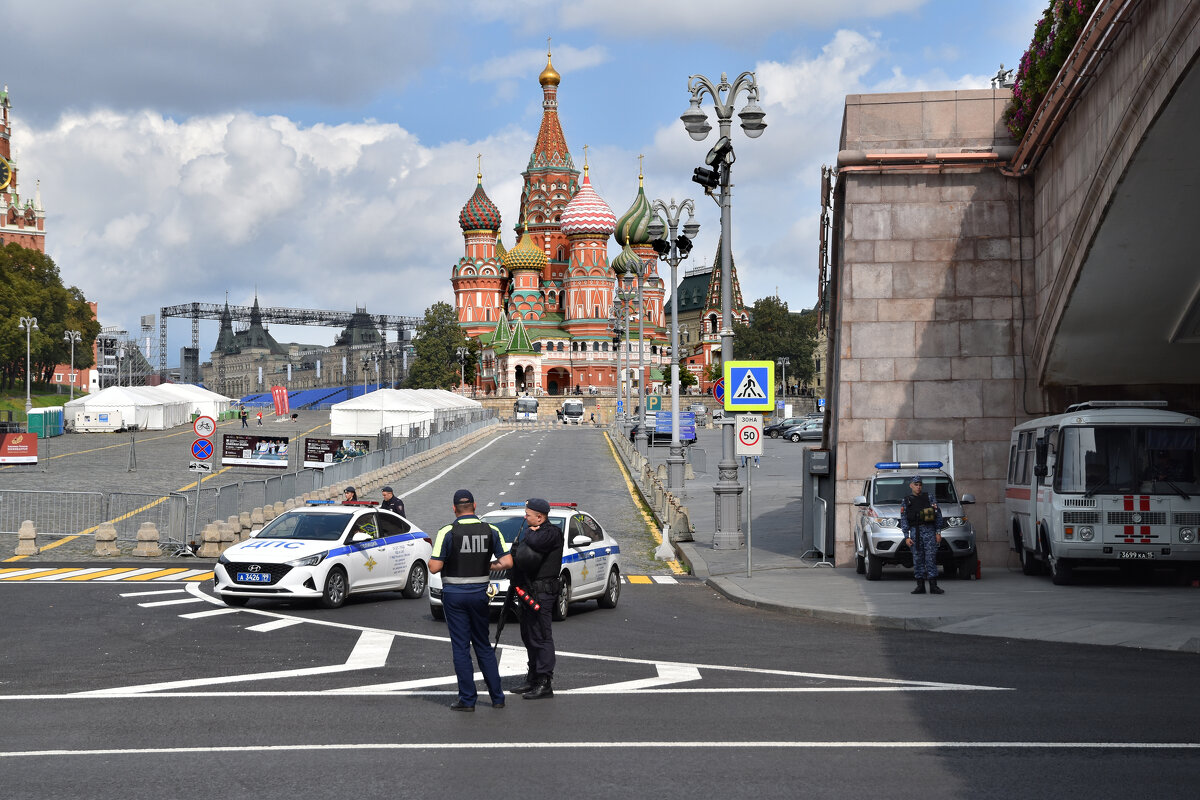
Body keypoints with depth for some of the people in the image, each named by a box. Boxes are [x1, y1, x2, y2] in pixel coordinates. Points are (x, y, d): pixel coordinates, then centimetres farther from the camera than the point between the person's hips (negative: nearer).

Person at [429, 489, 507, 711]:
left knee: (461, 647, 3)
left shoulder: (448, 532, -11)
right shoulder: (491, 531, -1)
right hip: (479, 593, 3)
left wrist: (430, 560, 8)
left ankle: (467, 699, 3)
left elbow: (435, 567, -15)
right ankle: (497, 697, 14)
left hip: (454, 594, -3)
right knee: (484, 646, 14)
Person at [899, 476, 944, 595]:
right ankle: (920, 586, 5)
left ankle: (933, 586, -8)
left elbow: (938, 515, 6)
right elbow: (903, 520, 7)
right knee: (917, 559, 1)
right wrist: (906, 537, -2)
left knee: (931, 558, -6)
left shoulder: (929, 497, 9)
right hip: (915, 531, 1)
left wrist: (938, 532, -2)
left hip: (929, 530, -1)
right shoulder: (905, 501, 11)